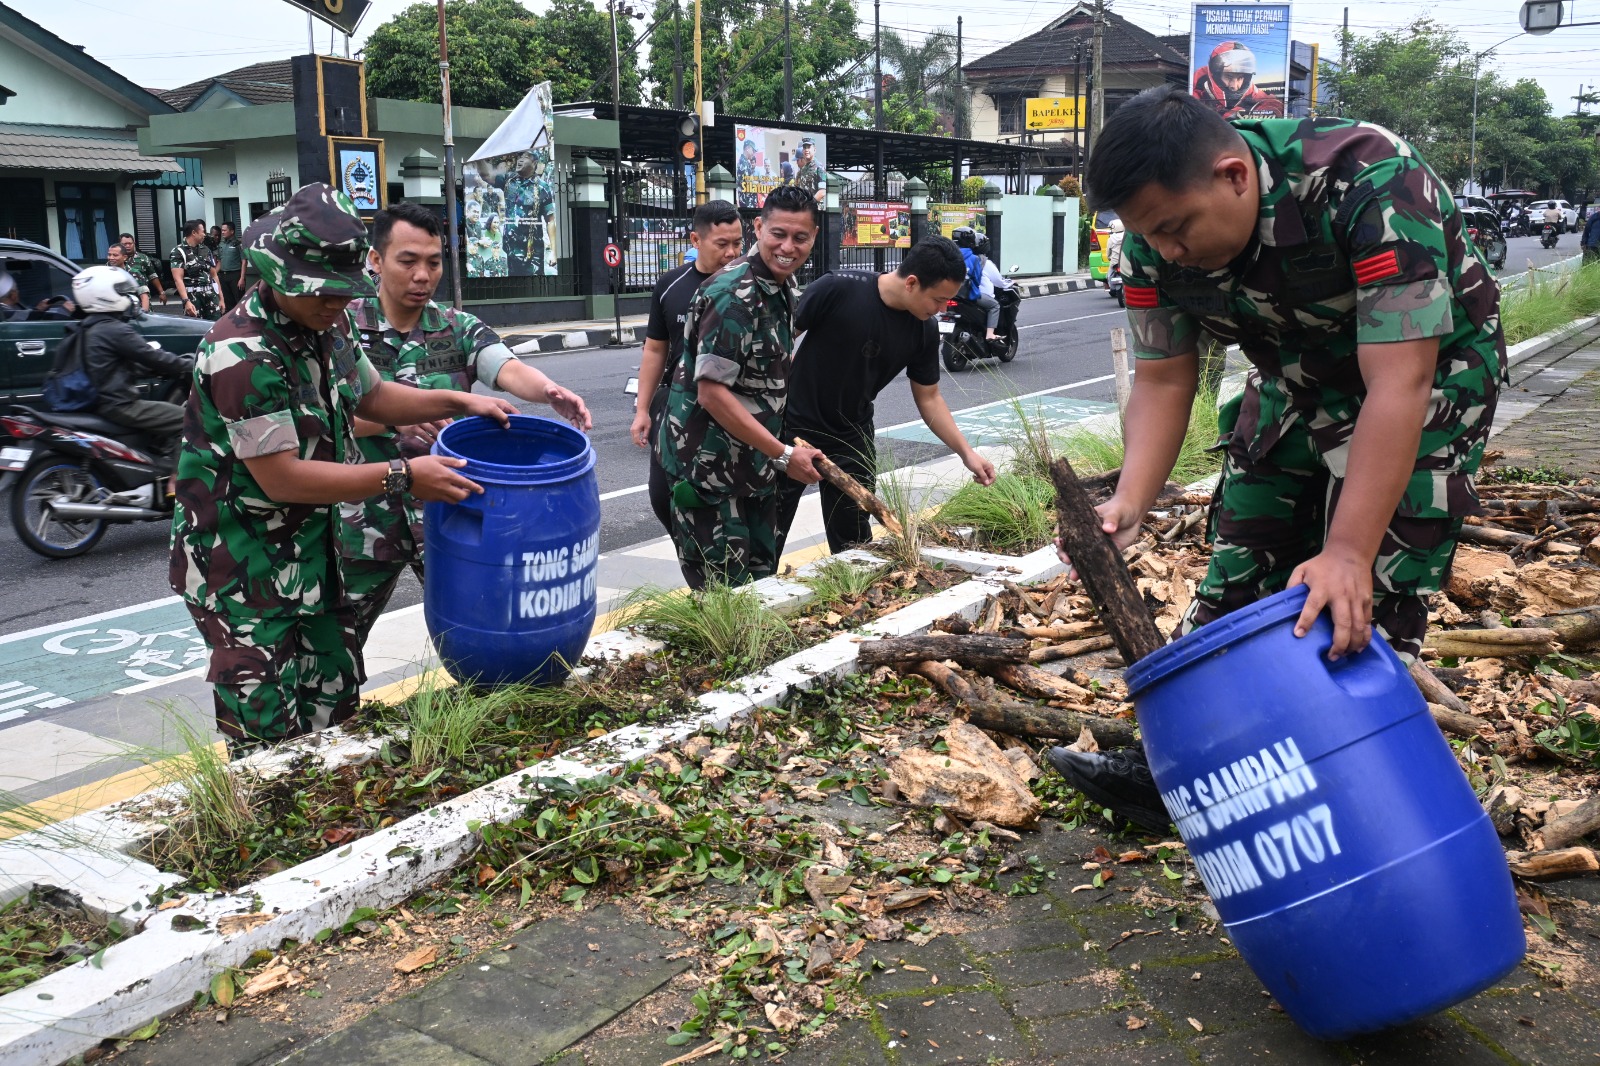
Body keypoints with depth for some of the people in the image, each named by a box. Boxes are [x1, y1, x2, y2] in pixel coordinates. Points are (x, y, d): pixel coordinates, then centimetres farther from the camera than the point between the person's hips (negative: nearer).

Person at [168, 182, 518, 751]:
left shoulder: (328, 325, 3)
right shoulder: (242, 354, -25)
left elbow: (371, 396, 21)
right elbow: (282, 478, -26)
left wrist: (458, 401, 7)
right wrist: (403, 476, -25)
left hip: (310, 553, 9)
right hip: (240, 569, -9)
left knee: (336, 705, 17)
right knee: (268, 738, -4)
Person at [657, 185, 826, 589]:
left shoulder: (784, 286, 8)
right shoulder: (734, 296, -21)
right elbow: (712, 392, -24)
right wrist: (784, 455, -22)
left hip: (755, 463, 9)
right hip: (709, 466, -9)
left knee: (762, 578, 16)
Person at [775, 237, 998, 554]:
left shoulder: (924, 331, -7)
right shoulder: (838, 289, -21)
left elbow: (929, 399, 3)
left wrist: (967, 452, -4)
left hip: (853, 440, 4)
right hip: (793, 429, -4)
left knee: (853, 542, 9)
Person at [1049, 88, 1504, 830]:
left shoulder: (1374, 188, -36)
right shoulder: (1156, 236, -18)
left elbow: (1398, 384, -39)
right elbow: (1163, 381, -13)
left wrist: (1349, 554, -44)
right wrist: (1130, 503, -29)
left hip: (1426, 373, -5)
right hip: (1296, 382, 5)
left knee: (1368, 607, -12)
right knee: (1237, 572, 4)